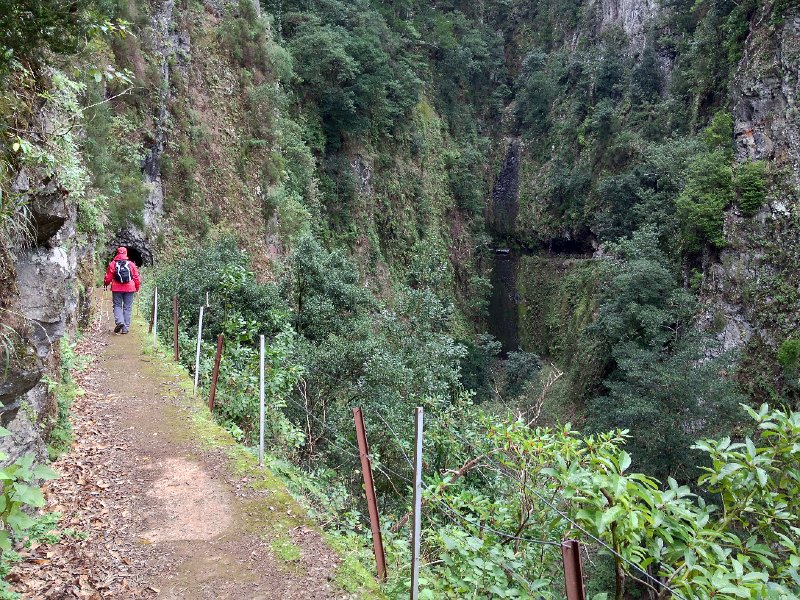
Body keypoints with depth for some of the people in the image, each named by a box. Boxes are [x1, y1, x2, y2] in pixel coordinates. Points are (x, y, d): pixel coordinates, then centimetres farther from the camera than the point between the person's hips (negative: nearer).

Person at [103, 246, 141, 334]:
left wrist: (105, 284, 22)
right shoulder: (131, 264, 0)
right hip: (129, 288, 1)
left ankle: (119, 321, -16)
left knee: (117, 305, 10)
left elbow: (108, 277, 2)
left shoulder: (112, 264, -2)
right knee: (127, 308, 5)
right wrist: (137, 287, 17)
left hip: (117, 288, 0)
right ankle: (125, 328, 4)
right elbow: (136, 277, 2)